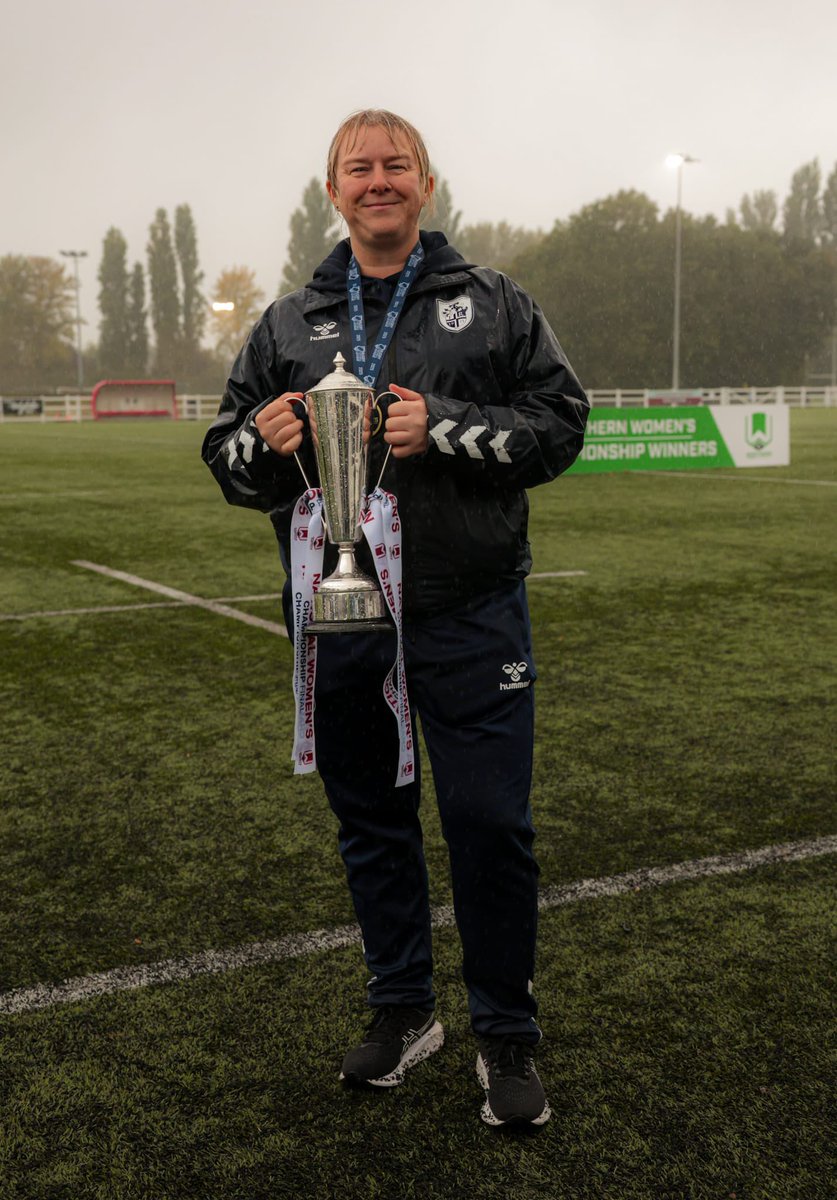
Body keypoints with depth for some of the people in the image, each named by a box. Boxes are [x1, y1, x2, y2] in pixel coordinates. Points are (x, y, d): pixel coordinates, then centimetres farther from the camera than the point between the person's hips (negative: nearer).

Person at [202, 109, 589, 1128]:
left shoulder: (494, 304, 6)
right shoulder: (287, 325, 12)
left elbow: (560, 423, -1)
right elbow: (227, 459, 12)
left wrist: (444, 428, -15)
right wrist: (264, 443, -12)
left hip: (469, 620, -3)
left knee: (491, 824, -2)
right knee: (370, 823, 13)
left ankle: (506, 1034, 17)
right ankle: (402, 1010, 32)